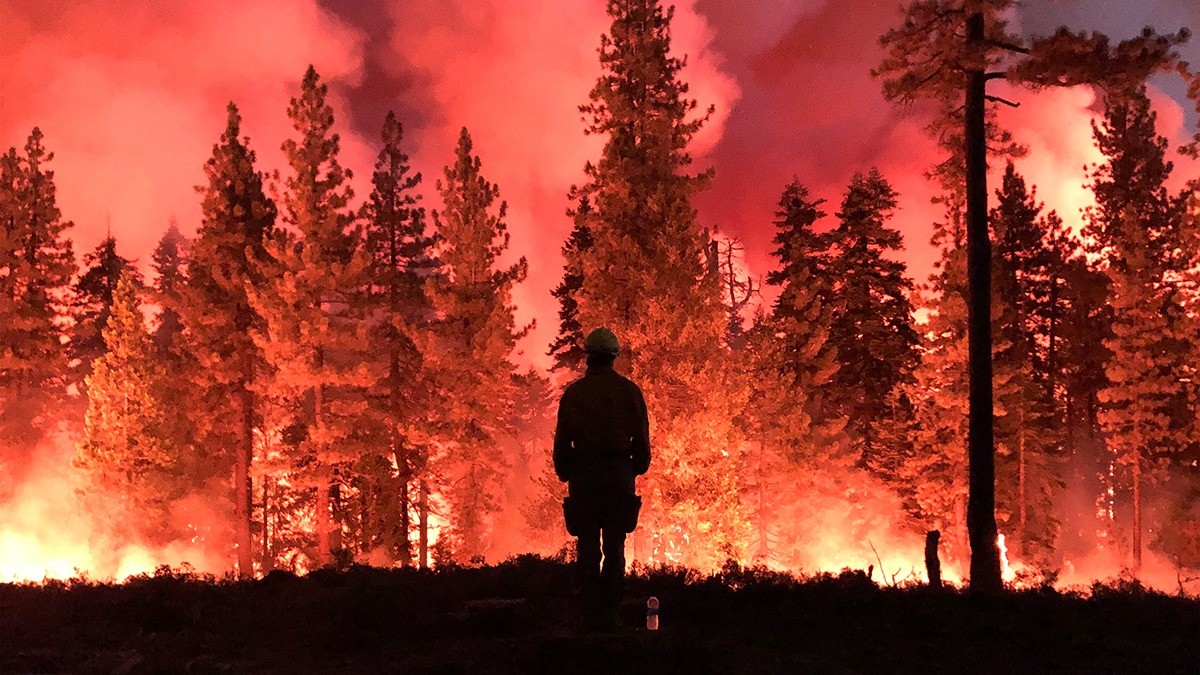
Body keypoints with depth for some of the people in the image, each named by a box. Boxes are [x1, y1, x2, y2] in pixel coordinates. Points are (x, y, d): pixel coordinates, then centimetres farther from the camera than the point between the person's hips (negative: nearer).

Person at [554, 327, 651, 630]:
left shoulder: (573, 392, 2)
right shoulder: (629, 391, 1)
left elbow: (562, 441, 4)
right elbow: (642, 438, 3)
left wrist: (564, 473, 16)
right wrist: (637, 468, 17)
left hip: (583, 477, 0)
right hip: (619, 476, 0)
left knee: (587, 548, 3)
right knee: (614, 548, 4)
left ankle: (590, 615, 1)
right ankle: (609, 614, -1)